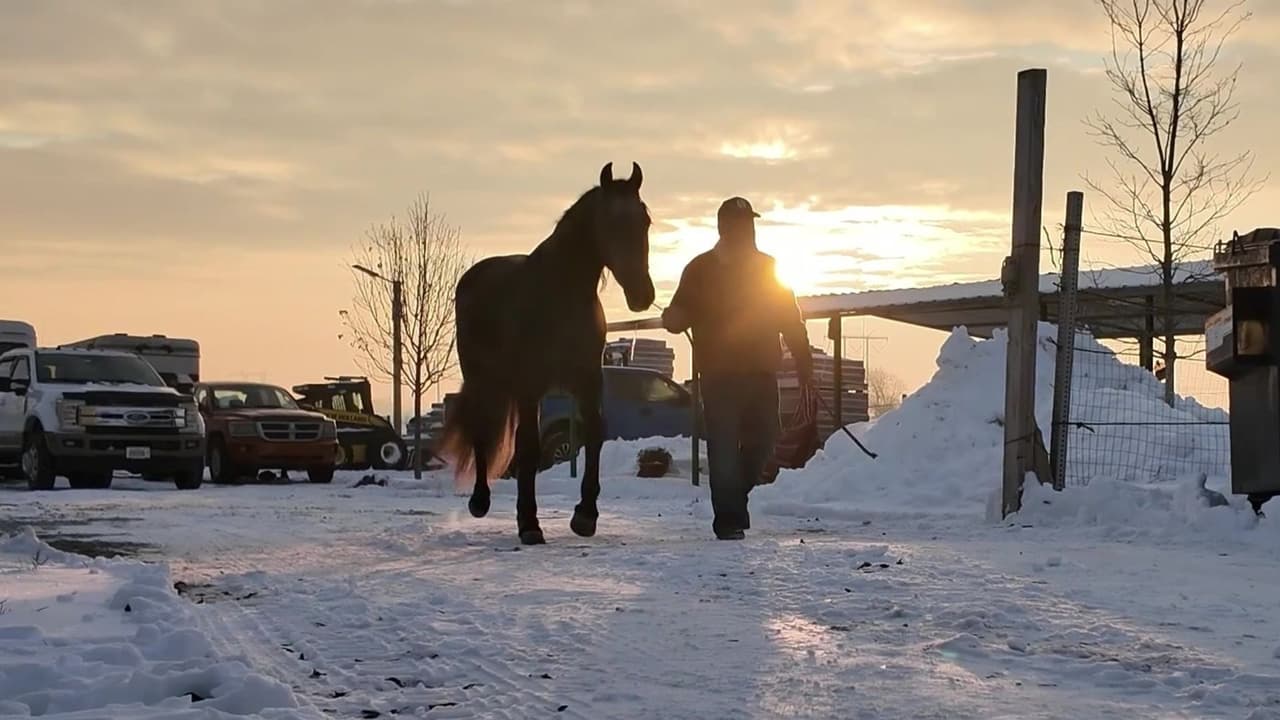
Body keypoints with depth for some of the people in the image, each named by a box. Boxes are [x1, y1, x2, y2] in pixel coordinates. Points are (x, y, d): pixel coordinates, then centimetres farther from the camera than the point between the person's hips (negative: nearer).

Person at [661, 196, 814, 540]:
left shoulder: (769, 267, 13)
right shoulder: (701, 269, 4)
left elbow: (792, 321, 15)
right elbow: (680, 316, 2)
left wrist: (804, 365, 8)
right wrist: (672, 319, -24)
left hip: (762, 372, 3)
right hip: (718, 373, -3)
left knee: (762, 440, 4)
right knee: (724, 446, -8)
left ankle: (734, 499, 28)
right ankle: (729, 520, -6)